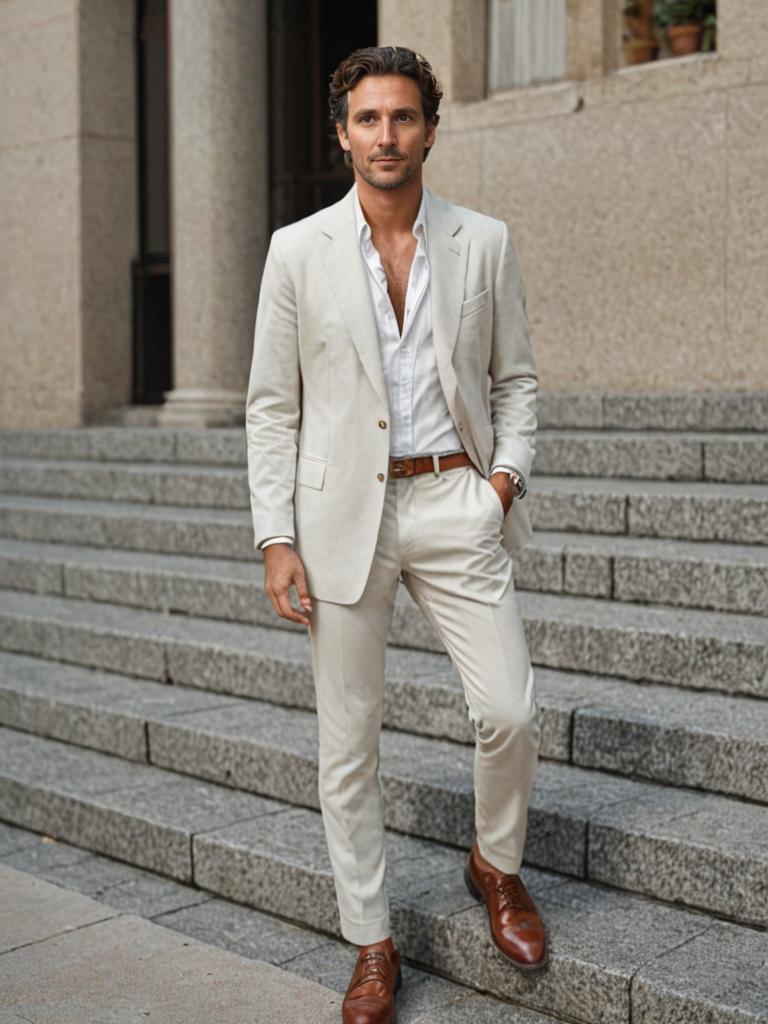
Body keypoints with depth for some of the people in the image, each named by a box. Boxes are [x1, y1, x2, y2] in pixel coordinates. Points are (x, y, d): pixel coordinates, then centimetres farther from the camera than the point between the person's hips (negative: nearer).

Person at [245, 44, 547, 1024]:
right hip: (342, 511, 0)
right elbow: (271, 405, 2)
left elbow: (515, 376, 13)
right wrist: (276, 538, -5)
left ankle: (497, 866, 25)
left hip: (456, 501, 1)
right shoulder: (298, 251, 2)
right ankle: (372, 944, 21)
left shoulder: (485, 243, 5)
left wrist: (507, 471, -4)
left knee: (509, 712, -6)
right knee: (347, 742, 5)